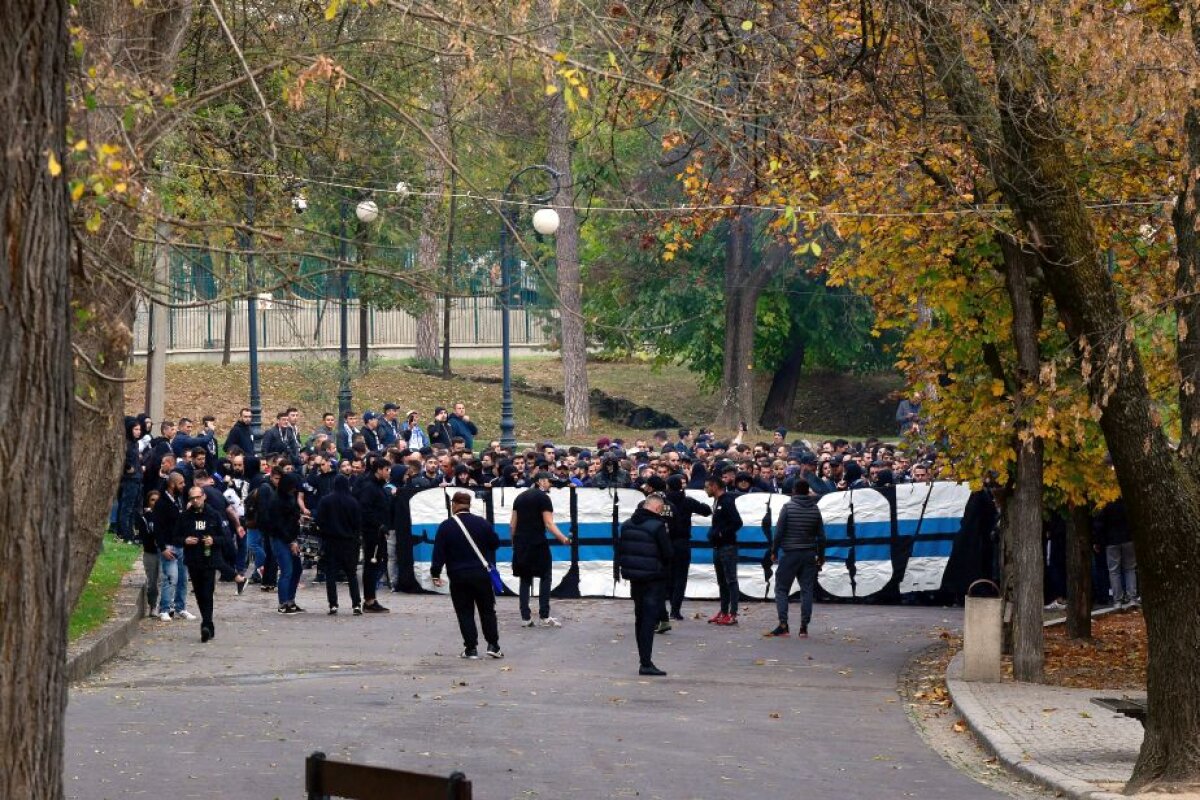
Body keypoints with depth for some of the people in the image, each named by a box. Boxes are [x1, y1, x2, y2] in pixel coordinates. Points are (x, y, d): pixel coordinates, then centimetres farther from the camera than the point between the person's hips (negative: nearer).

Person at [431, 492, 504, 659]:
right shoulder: (482, 523, -1)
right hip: (482, 575, 1)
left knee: (465, 613, 5)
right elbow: (495, 543, 7)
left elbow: (439, 553, -7)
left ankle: (471, 647, 0)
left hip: (458, 577, -1)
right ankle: (493, 645, 7)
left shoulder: (446, 527, -5)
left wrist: (435, 574, 0)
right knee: (487, 611, 11)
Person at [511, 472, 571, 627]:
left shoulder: (520, 497, 14)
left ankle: (525, 617, 5)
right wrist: (562, 538, -16)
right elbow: (548, 523, -15)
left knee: (525, 579, 10)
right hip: (537, 543, -6)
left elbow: (512, 524, 15)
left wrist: (515, 541, 23)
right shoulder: (543, 497, -6)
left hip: (521, 543, 6)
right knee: (545, 578, 1)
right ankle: (544, 616, -6)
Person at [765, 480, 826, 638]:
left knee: (781, 589, 3)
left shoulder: (788, 507, -6)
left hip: (790, 554, -3)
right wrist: (821, 556, 17)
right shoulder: (815, 509, 5)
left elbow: (779, 532, -8)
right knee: (807, 591, 5)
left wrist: (774, 551, 3)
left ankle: (783, 625, -8)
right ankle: (804, 628, 1)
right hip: (809, 554, 3)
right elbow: (821, 536, 8)